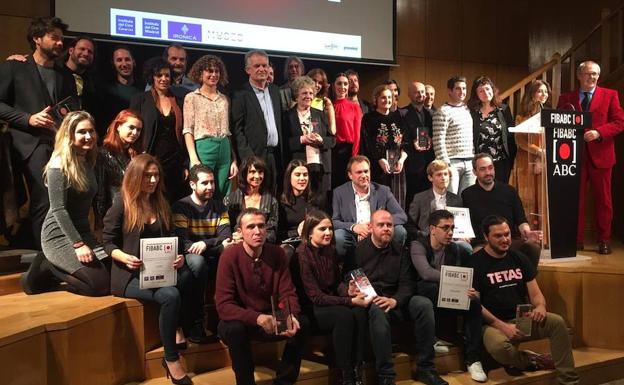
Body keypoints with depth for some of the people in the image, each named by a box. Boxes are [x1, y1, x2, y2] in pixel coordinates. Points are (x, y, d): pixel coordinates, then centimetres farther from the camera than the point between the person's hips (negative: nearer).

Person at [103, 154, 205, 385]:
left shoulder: (160, 204, 14)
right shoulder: (121, 205, -3)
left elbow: (171, 239, 12)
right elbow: (108, 243, -3)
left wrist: (178, 256, -10)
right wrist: (125, 257, -24)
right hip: (130, 275, -5)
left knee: (196, 263, -27)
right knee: (170, 295, -33)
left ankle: (179, 327, -17)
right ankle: (171, 359, -15)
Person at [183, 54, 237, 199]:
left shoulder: (224, 99, 15)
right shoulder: (192, 97, 2)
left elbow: (228, 131, 15)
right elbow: (188, 130, -3)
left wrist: (234, 159, 8)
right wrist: (193, 159, -15)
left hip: (225, 150, 4)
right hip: (203, 148, -4)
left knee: (224, 196, 5)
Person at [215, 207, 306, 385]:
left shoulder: (277, 253, -7)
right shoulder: (230, 256, -19)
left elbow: (287, 293, -7)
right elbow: (223, 305, -22)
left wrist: (291, 316, -30)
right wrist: (257, 318, -37)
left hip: (271, 319, 3)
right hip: (241, 320, -3)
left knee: (301, 323, -20)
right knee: (234, 329, -35)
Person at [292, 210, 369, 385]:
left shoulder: (330, 250, 5)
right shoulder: (302, 255, -17)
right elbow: (315, 297, -20)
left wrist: (348, 292, -11)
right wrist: (350, 301, -23)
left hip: (330, 303, 6)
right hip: (309, 310, -6)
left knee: (359, 312, -23)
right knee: (344, 315, -31)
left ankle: (357, 371, -19)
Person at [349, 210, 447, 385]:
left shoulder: (399, 250, 10)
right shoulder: (358, 250, -2)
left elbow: (407, 283, 3)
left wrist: (395, 300, -16)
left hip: (396, 301, 4)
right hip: (369, 303, -4)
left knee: (424, 304, -21)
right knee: (378, 310, -38)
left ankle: (426, 368, -13)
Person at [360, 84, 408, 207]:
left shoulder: (397, 117, 15)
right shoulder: (369, 119, 1)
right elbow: (367, 144, -7)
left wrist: (402, 159, -5)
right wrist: (380, 160, -19)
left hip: (397, 167, 4)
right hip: (377, 168, -4)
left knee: (397, 202, 5)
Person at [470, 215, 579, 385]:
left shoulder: (518, 258, 12)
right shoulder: (476, 262, -6)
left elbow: (535, 294, 12)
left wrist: (540, 306, -13)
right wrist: (502, 326, -20)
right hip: (494, 323, -5)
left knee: (557, 322, -22)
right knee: (498, 346, -37)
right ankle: (533, 361, -7)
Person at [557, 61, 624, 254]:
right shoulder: (566, 98, 9)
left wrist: (598, 132, -16)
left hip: (600, 155, -1)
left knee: (603, 199, 5)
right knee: (575, 199, 4)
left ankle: (604, 240, 16)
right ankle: (576, 239, 12)